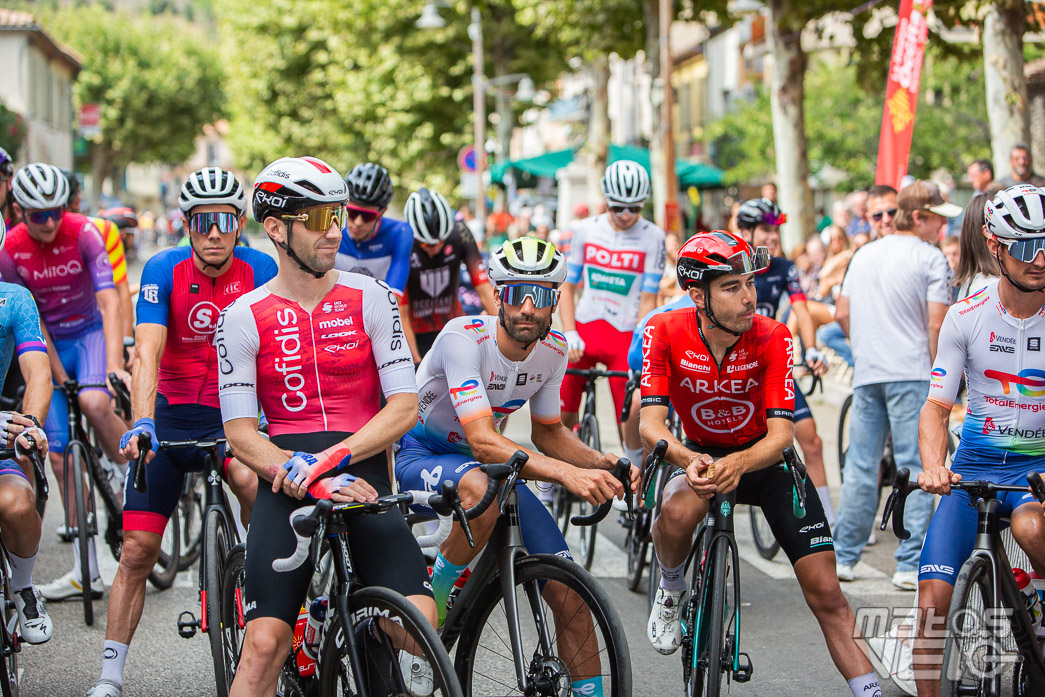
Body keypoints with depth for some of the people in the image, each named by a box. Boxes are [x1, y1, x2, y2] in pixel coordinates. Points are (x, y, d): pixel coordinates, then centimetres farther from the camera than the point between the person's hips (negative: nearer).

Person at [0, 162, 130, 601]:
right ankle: (86, 570, 3)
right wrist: (59, 377, -12)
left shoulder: (84, 233, -20)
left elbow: (109, 304, -25)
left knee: (93, 401, -35)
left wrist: (114, 366, -36)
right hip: (49, 344, 2)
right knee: (60, 456, -3)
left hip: (91, 332, -2)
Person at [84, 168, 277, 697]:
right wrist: (142, 424, -39)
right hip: (172, 415, 0)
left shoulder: (259, 270, -11)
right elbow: (147, 354, -25)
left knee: (254, 485, -33)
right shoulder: (163, 271, -14)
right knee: (138, 548, -1)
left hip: (232, 414, 0)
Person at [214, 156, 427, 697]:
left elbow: (405, 405, 0)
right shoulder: (243, 318, 3)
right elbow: (241, 434, -2)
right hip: (287, 489, -1)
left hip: (362, 473, 1)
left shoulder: (371, 298, 6)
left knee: (418, 623, -18)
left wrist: (331, 458, -14)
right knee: (264, 643, -13)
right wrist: (317, 484, -17)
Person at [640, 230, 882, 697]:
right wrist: (689, 459, -45)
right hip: (699, 453, 0)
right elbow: (651, 425, -24)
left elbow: (780, 435, -24)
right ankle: (671, 589, -3)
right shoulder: (665, 333, -20)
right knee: (678, 513, -36)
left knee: (825, 593, -9)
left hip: (763, 458, 0)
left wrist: (739, 463, -45)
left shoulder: (772, 338, -21)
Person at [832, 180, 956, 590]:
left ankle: (843, 557, 15)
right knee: (915, 470, -3)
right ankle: (911, 565, -4)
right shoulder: (930, 259, -6)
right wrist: (936, 372, -4)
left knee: (860, 466, 11)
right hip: (911, 374, -6)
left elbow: (842, 315, 17)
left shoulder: (863, 255, 15)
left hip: (866, 373, 6)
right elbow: (936, 324, -13)